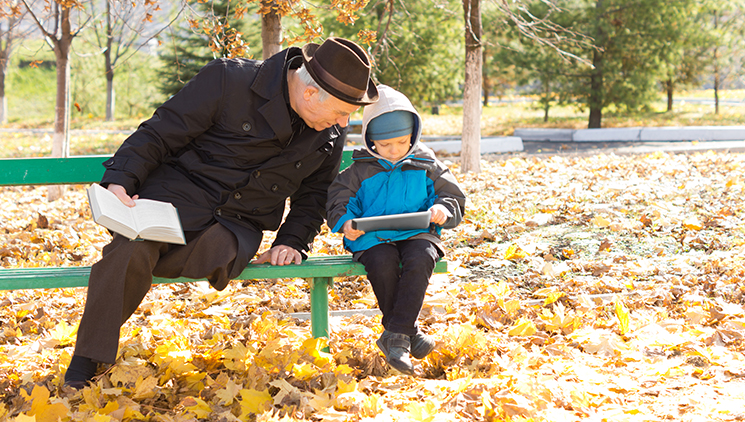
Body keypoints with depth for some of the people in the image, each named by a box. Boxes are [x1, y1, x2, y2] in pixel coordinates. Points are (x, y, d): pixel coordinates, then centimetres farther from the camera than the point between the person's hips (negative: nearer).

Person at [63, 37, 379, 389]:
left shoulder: (331, 136, 5)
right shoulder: (228, 80, -10)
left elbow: (312, 195, 21)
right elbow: (160, 133, -5)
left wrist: (292, 242, 4)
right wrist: (121, 179, -17)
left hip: (235, 225, 3)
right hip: (176, 198, -3)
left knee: (218, 254, -35)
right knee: (131, 251, -33)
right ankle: (85, 365, -15)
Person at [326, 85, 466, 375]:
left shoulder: (426, 166, 11)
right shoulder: (360, 170, 9)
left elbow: (453, 197, 14)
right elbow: (338, 201, 8)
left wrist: (444, 210, -9)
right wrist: (345, 222, -14)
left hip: (416, 234, 0)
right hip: (373, 238, 0)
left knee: (420, 259, -35)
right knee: (382, 263, -35)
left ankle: (396, 337, -31)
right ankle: (409, 332, -21)